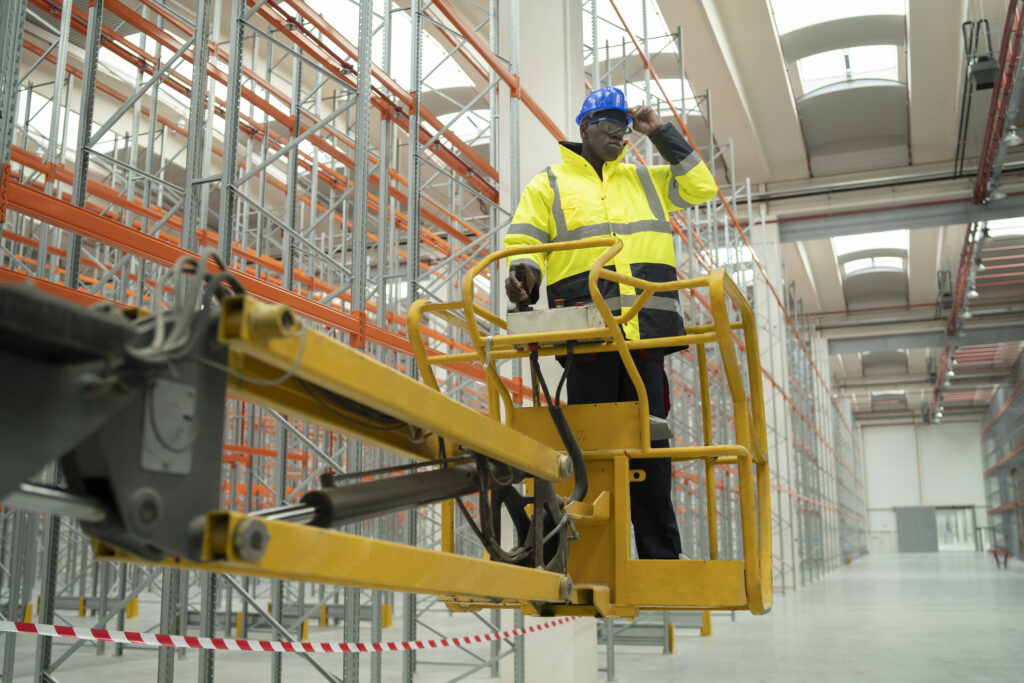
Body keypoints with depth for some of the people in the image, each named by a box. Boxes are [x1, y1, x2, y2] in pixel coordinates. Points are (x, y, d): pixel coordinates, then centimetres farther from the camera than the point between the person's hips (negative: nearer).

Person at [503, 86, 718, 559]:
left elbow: (702, 187, 22)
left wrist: (661, 133, 19)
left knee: (649, 445, 2)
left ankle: (662, 559, 6)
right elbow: (521, 244, 6)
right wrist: (522, 272, -18)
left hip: (645, 331, 3)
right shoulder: (548, 186, 15)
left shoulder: (646, 181, 26)